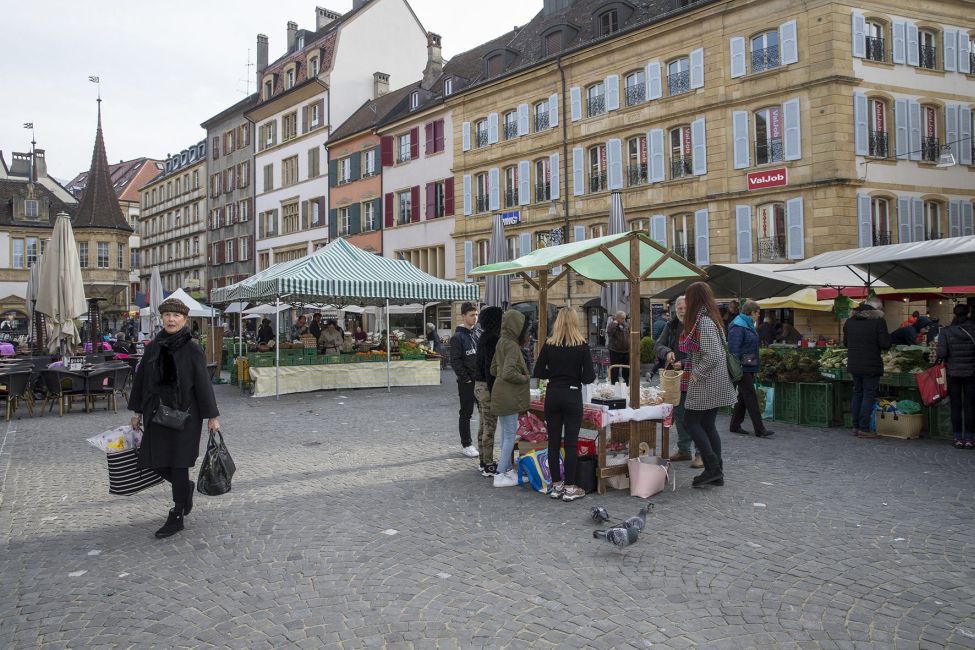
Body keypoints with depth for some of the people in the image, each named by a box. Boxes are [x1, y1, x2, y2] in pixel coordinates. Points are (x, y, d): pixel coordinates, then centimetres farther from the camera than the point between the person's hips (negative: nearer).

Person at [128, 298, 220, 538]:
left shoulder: (192, 349, -8)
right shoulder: (154, 347, 5)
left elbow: (203, 384, -8)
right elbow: (141, 379, 11)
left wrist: (212, 416, -8)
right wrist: (137, 411, 11)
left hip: (184, 415, -5)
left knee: (178, 465, 0)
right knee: (157, 463, 9)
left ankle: (177, 517, 13)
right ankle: (186, 488, 38)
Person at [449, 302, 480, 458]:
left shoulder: (477, 334, 13)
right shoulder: (458, 337, -8)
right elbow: (455, 361, -12)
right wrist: (466, 378, -14)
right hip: (467, 382, -6)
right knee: (466, 413, 4)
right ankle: (466, 445, 12)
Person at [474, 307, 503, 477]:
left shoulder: (484, 337, 13)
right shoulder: (493, 338, -17)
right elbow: (490, 367, -21)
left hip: (479, 385, 10)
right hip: (487, 386, -10)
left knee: (483, 425, 15)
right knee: (490, 427, -3)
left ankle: (484, 462, 24)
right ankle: (488, 466, 3)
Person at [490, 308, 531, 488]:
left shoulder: (502, 342, 9)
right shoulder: (512, 346, -18)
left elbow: (494, 370, 16)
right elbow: (508, 373, -27)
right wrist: (524, 378, -11)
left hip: (503, 395, 9)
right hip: (509, 397, -9)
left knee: (506, 434, 17)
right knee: (510, 436, -2)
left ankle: (508, 469, 28)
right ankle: (501, 476, 2)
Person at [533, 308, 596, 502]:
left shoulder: (549, 344, -2)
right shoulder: (582, 346, -8)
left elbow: (538, 372, 1)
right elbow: (589, 377, -9)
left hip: (552, 395, 2)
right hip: (572, 396, -2)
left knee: (553, 442, 9)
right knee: (571, 443, 3)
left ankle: (556, 485, 17)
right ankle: (570, 488, 7)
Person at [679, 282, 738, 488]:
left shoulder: (703, 322, -18)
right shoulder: (712, 318, 12)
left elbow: (712, 356, -26)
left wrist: (696, 373, -14)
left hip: (706, 383, -9)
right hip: (715, 383, 9)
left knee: (691, 421, -1)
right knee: (708, 425, 12)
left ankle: (713, 468, -2)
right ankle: (716, 473, 15)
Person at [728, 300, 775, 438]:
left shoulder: (748, 325, 15)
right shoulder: (738, 326, -15)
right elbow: (733, 349, -20)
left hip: (749, 367, 10)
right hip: (742, 368, -10)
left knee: (743, 397, 13)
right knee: (751, 397, -8)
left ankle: (735, 425, 20)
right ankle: (759, 429, -5)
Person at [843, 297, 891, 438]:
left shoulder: (849, 321, 7)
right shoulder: (878, 321, -12)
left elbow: (845, 342, 15)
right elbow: (885, 344, -12)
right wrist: (888, 336, 7)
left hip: (853, 365, 6)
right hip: (871, 365, -6)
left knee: (857, 394, 16)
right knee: (869, 395, 1)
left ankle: (856, 426, 19)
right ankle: (864, 429, 1)